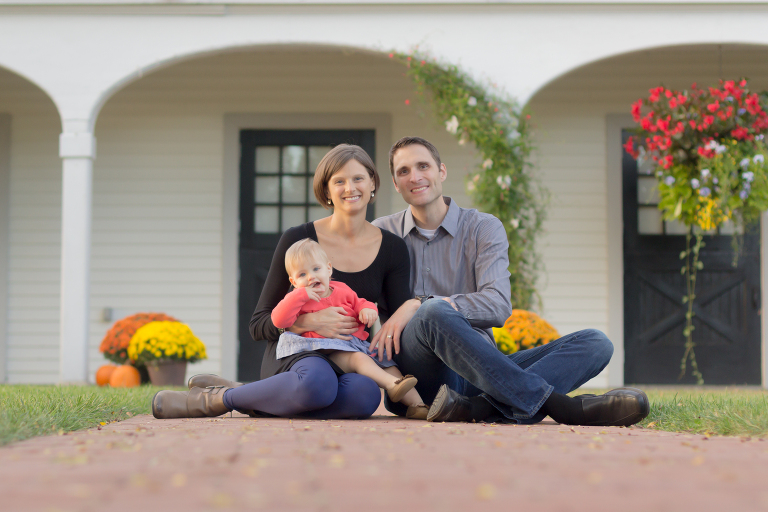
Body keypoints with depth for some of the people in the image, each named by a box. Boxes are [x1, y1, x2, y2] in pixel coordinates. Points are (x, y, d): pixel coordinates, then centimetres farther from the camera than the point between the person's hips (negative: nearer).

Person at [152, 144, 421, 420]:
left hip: (351, 364, 3)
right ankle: (214, 398, -19)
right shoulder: (298, 239, -2)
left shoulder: (392, 248, 6)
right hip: (296, 353, -3)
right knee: (317, 382, -43)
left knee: (365, 394, -38)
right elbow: (259, 324, -2)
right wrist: (311, 322, -19)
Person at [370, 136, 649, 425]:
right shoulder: (381, 234, 13)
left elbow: (498, 306, -6)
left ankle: (478, 406, -43)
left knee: (594, 343, -15)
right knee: (434, 314, -36)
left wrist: (418, 304, -19)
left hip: (479, 371, 3)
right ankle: (554, 404, -38)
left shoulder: (484, 228, 10)